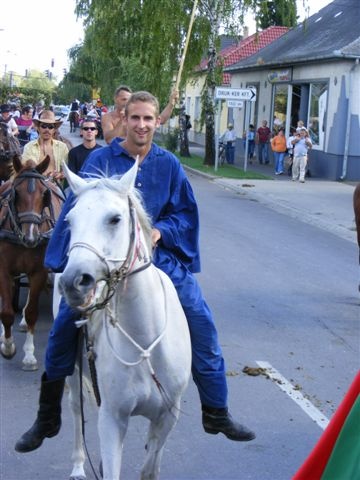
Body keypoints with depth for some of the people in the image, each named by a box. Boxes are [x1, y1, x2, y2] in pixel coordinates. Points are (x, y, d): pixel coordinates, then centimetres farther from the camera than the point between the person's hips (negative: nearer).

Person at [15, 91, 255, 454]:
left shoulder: (168, 164, 1)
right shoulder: (100, 160, -4)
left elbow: (185, 212, 6)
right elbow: (76, 210, -1)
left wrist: (161, 230, -14)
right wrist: (64, 262, -9)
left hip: (160, 255, 2)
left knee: (201, 323, -3)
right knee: (64, 325, -8)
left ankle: (217, 414, 15)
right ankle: (47, 418, 11)